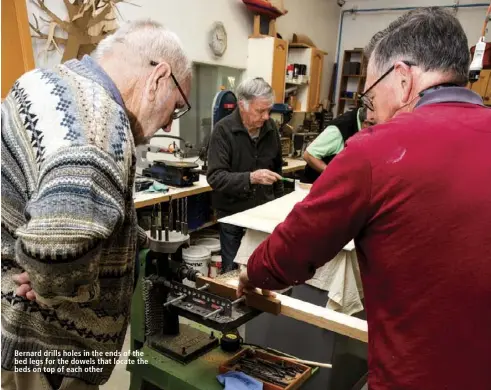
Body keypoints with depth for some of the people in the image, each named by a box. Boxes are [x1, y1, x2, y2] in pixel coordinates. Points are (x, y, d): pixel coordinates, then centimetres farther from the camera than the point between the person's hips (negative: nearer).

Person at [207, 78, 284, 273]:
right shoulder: (223, 130, -14)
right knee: (233, 272, 8)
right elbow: (215, 177, -21)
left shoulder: (270, 127, 1)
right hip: (233, 215, -3)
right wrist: (250, 178, -34)